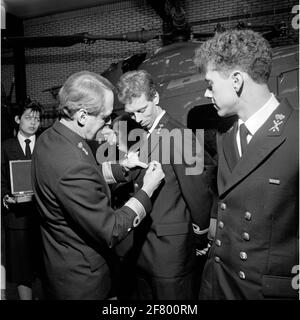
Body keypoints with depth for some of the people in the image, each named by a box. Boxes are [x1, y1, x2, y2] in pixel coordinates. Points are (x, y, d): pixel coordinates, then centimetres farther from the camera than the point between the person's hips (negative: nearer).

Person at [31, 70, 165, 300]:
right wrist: (147, 190, -17)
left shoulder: (50, 138, -5)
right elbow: (111, 232, -26)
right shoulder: (72, 165, -35)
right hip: (80, 278, -8)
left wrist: (123, 165, 0)